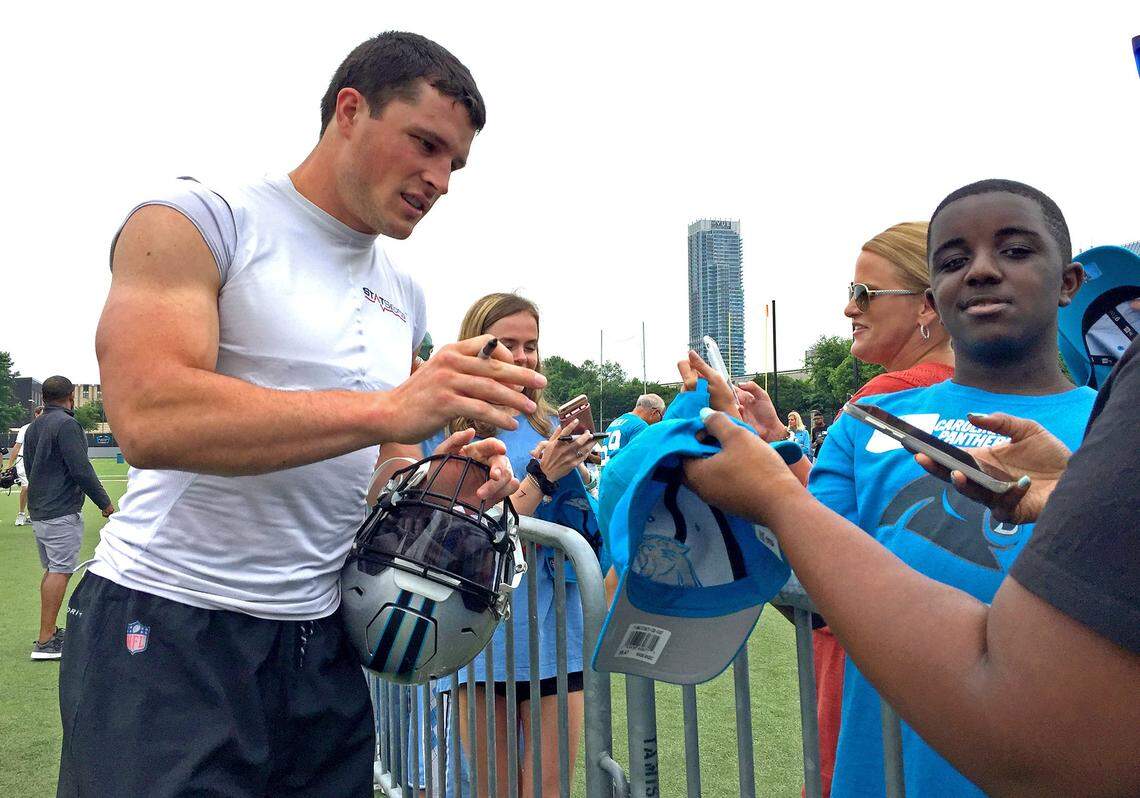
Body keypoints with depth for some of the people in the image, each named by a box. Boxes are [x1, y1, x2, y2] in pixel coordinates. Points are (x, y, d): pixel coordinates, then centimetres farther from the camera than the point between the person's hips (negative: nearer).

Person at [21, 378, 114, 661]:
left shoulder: (32, 427, 13)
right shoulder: (67, 424, -13)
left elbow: (29, 468, 22)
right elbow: (81, 470, -17)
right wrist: (105, 503, -11)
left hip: (37, 512, 9)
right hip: (63, 512, -9)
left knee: (51, 570, 16)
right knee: (60, 571, -7)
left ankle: (50, 631, 22)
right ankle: (45, 642, -6)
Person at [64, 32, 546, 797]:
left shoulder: (405, 297, 11)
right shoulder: (198, 220, -8)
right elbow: (149, 418, -24)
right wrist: (389, 408, -28)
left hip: (322, 641, 6)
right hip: (169, 627, -6)